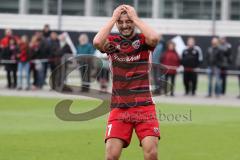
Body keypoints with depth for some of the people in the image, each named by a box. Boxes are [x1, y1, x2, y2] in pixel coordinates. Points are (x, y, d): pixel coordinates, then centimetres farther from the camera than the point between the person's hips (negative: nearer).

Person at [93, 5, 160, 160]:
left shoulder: (142, 39, 2)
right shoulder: (112, 41, 5)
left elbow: (154, 38, -22)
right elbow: (97, 42, -18)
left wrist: (135, 17, -12)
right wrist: (113, 18, -10)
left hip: (144, 105, -1)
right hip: (118, 107, 1)